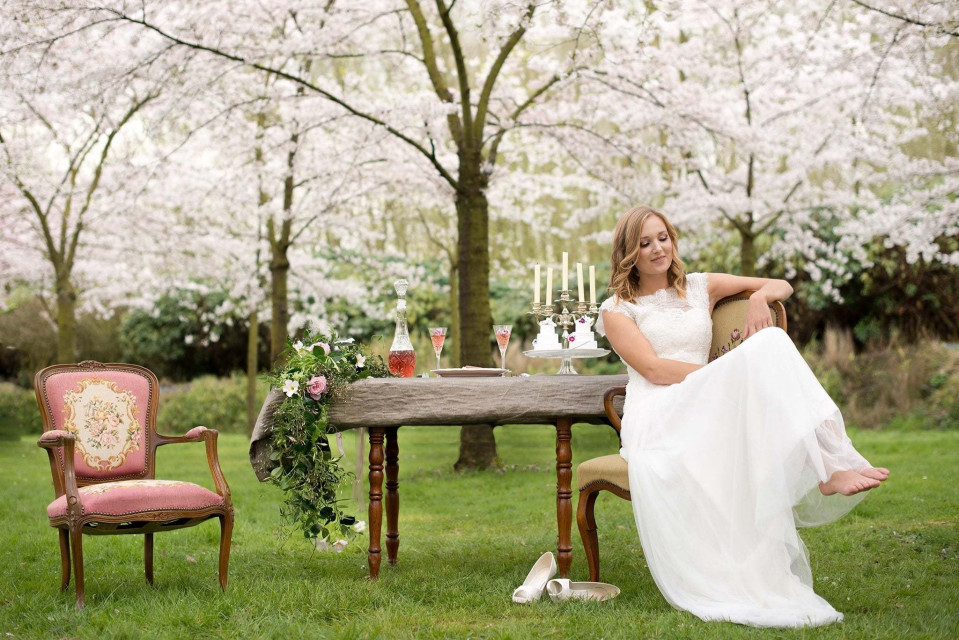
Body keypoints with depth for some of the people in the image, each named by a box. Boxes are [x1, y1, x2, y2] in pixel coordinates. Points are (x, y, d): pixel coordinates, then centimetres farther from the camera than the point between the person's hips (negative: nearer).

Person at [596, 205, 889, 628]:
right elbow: (654, 369, -2)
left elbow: (783, 286, 28)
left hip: (708, 411, 4)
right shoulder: (617, 310, 15)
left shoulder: (699, 288, 26)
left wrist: (760, 295, 2)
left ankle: (826, 467, -42)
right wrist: (733, 372, -12)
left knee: (771, 341, -28)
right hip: (655, 417, -4)